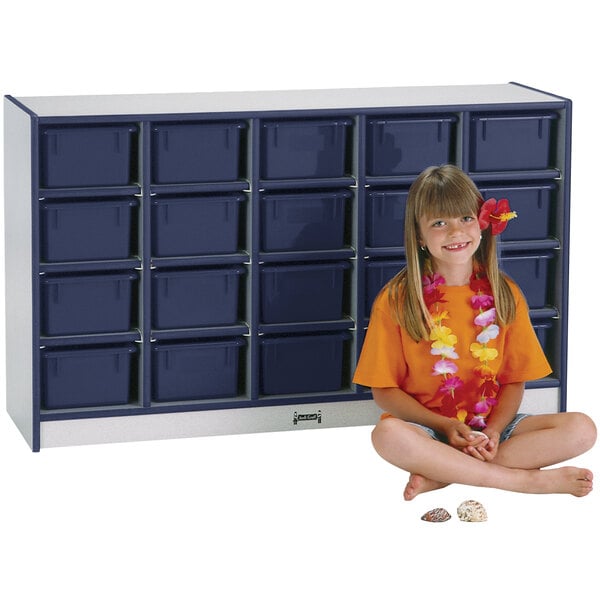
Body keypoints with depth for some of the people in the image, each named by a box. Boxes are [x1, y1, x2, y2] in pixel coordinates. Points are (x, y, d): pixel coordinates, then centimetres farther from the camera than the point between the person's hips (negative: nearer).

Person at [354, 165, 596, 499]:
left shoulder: (504, 294, 5)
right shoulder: (396, 301, -3)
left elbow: (514, 380, 5)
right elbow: (385, 390, -3)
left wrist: (494, 430, -15)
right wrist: (447, 426, -16)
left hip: (492, 425, 3)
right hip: (428, 430, -3)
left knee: (582, 429, -21)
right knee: (388, 434, -38)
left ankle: (442, 473, -24)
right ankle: (528, 479, -28)